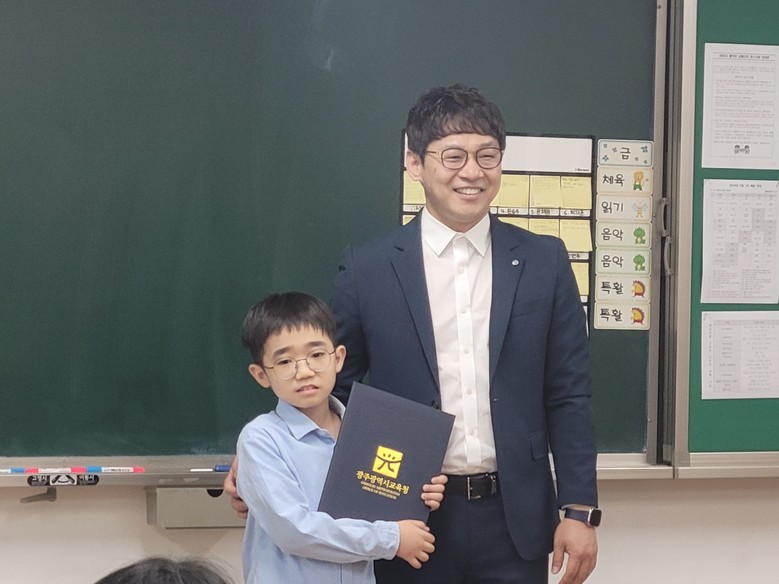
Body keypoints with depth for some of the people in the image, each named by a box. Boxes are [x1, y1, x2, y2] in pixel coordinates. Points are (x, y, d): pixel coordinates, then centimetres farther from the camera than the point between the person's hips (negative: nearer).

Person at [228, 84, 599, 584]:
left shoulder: (544, 261, 2)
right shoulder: (368, 270, -2)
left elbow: (568, 396, 3)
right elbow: (329, 389, 6)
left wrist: (580, 509, -1)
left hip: (514, 519, 1)